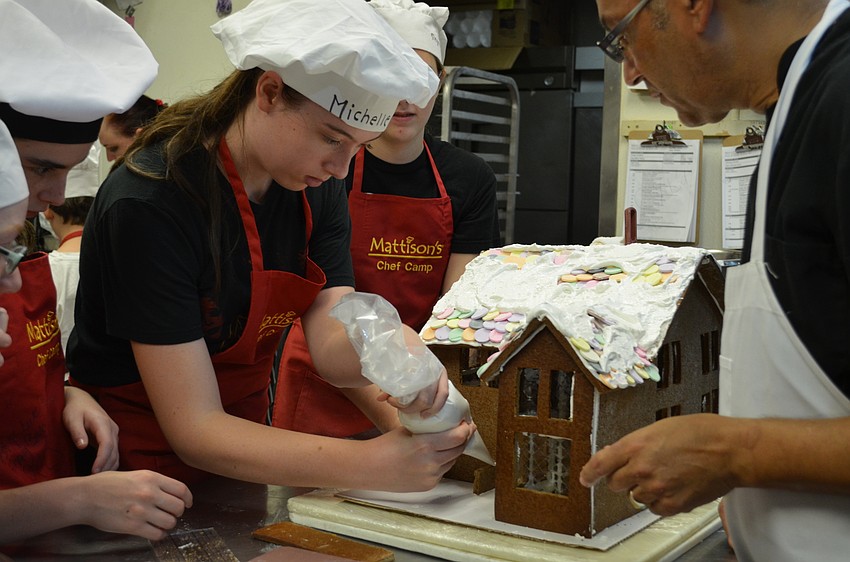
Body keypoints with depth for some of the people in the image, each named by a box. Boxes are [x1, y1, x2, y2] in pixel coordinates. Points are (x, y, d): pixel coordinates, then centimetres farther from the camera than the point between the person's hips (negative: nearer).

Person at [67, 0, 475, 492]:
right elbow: (194, 431, -26)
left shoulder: (318, 189, -3)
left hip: (243, 444, 6)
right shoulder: (150, 205, -25)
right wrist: (371, 465, -34)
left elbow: (333, 342, -10)